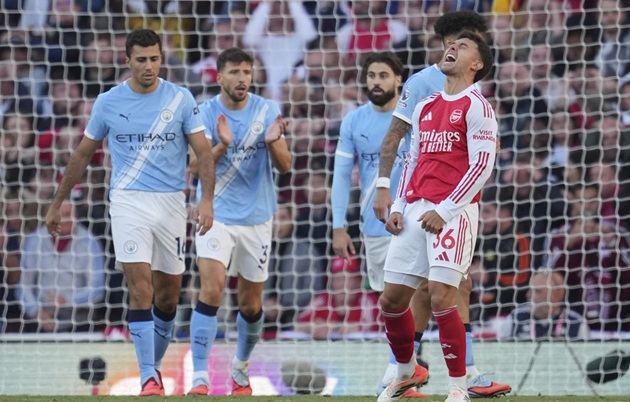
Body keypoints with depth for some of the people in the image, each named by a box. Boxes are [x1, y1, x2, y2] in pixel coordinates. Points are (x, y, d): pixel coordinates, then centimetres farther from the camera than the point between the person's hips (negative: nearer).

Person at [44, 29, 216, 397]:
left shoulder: (181, 99, 0)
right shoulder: (108, 103, 2)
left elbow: (203, 151, -3)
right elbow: (83, 155, 13)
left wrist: (207, 200, -17)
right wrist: (57, 204, 17)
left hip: (171, 202, 1)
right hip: (128, 201, -1)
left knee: (168, 296, 8)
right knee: (141, 288, -15)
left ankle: (155, 365, 30)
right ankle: (149, 378, -17)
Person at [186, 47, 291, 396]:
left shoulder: (267, 111, 0)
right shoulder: (205, 113, -5)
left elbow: (285, 165, -3)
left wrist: (273, 142, -24)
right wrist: (222, 146, -29)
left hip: (257, 217, 2)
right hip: (216, 214, -2)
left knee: (251, 303, 10)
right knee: (212, 289, -20)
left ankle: (241, 369, 35)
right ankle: (199, 377, -21)